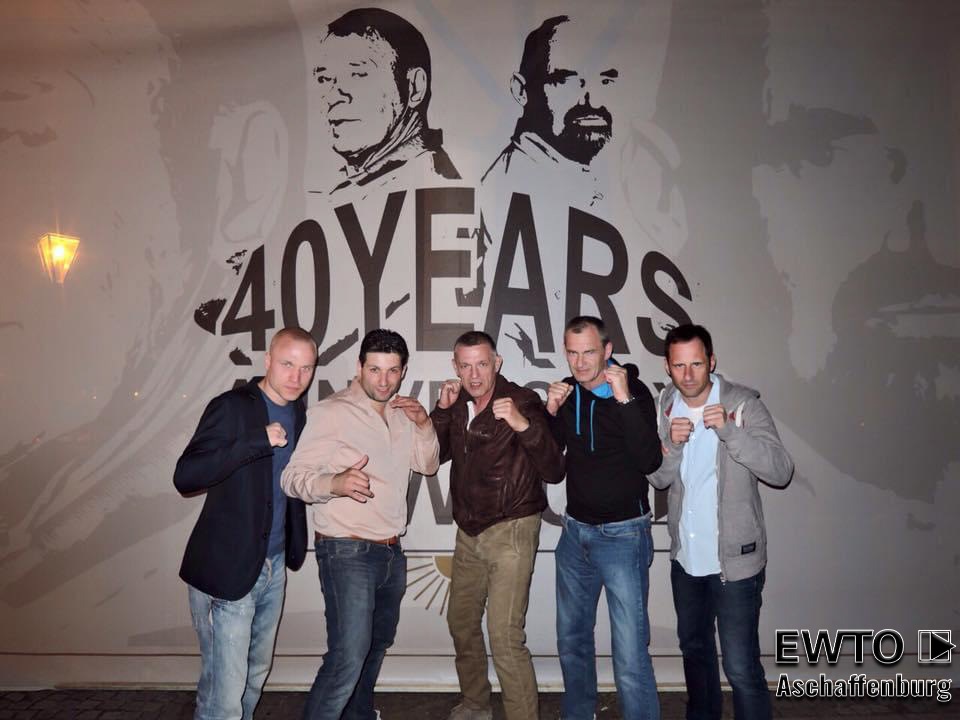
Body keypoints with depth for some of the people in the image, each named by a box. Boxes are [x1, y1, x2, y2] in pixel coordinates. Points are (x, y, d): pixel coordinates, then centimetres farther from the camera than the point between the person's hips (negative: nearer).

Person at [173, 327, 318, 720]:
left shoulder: (298, 415, 8)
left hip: (274, 566, 7)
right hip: (227, 569, -7)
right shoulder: (231, 407, -13)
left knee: (256, 673, 19)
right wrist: (258, 440, -28)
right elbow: (185, 477, -22)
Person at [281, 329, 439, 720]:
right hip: (347, 553, -7)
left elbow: (428, 465, 14)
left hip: (391, 552, 8)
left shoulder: (401, 413, 8)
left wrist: (424, 425, -4)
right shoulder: (331, 411, -14)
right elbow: (293, 477, -18)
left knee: (377, 644, 23)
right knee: (348, 656, -13)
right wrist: (335, 483, -38)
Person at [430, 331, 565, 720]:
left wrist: (525, 425, -35)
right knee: (461, 621, 18)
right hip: (468, 530, 7)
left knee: (505, 636, -13)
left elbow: (554, 471, -20)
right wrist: (442, 409, -6)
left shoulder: (522, 401, -15)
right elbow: (436, 455, 7)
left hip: (511, 530, -7)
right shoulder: (459, 404, 4)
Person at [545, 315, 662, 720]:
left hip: (623, 534, -5)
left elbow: (650, 462, -23)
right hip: (575, 532, 5)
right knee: (572, 640, 18)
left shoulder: (634, 391, -12)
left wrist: (625, 400, -29)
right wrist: (551, 412, -9)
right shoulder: (567, 391, 2)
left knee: (631, 654, -7)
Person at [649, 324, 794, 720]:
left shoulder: (744, 404, -14)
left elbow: (781, 472, -21)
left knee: (741, 666, -4)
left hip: (735, 558, -5)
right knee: (694, 649, 23)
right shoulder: (664, 408, 1)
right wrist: (672, 444, -20)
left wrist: (729, 429, -32)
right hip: (685, 557, 5)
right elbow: (657, 479, 0)